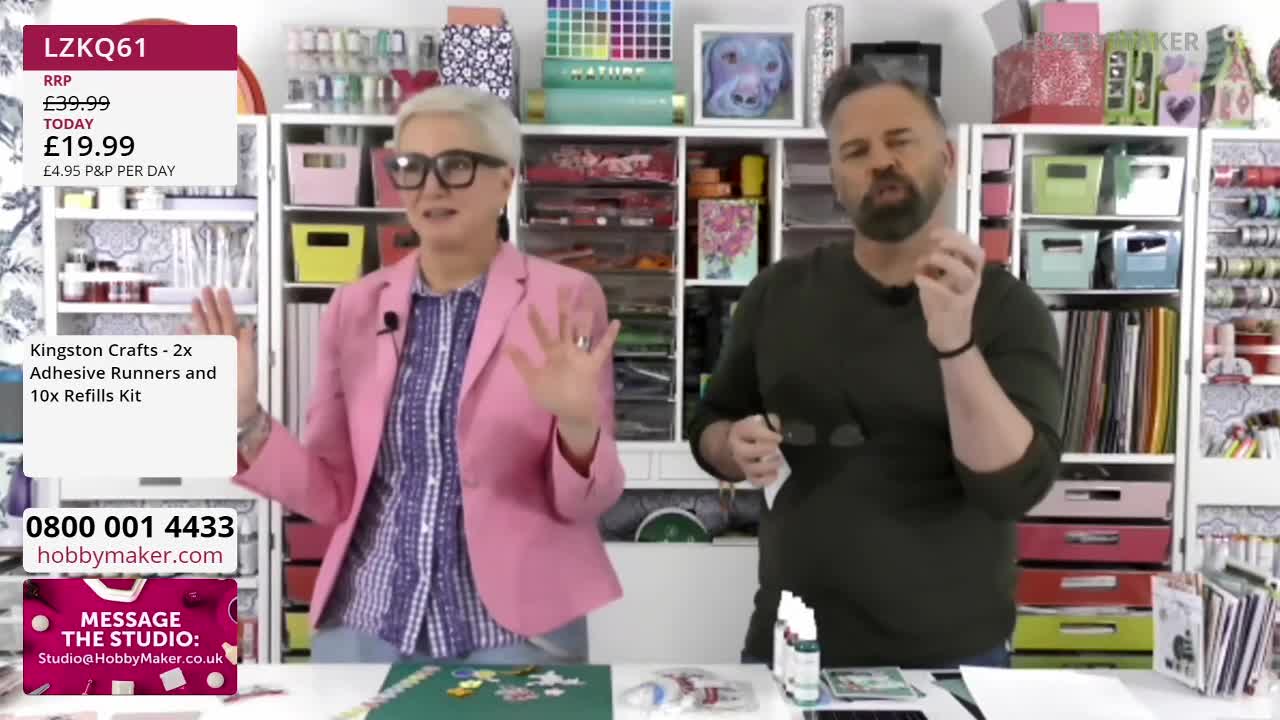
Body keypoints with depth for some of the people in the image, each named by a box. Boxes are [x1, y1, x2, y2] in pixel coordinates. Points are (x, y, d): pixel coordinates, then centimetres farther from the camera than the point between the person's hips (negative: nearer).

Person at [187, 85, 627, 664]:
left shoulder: (564, 299, -7)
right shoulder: (356, 306, 3)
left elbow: (583, 503, -7)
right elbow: (332, 497, 4)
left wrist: (577, 425, -27)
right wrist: (244, 418, -10)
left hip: (515, 633, -2)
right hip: (365, 627, 3)